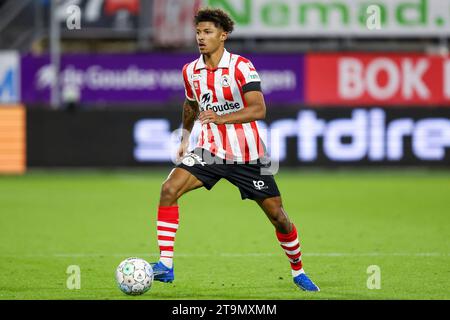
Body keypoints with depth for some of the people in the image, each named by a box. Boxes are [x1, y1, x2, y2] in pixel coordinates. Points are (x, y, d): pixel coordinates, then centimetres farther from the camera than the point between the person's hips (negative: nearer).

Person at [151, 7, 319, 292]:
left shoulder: (241, 67, -13)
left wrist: (221, 118, -36)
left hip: (247, 156, -3)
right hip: (211, 151, 3)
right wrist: (186, 138, 20)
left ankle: (298, 271, 26)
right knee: (169, 189, -20)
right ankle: (165, 265, -19)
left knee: (277, 215, 2)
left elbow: (259, 109, -25)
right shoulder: (191, 71, 3)